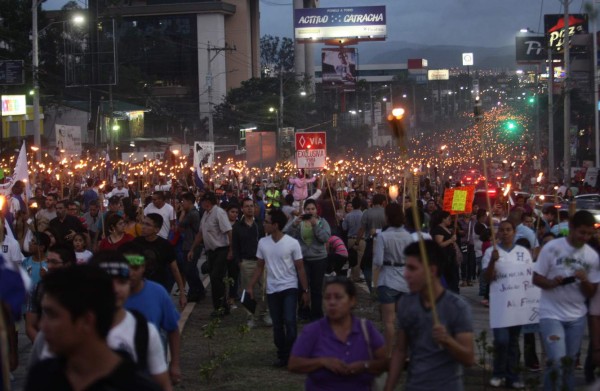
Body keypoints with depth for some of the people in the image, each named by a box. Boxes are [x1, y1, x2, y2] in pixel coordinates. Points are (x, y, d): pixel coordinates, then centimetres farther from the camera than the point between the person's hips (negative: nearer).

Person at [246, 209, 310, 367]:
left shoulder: (292, 243, -10)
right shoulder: (263, 243, 0)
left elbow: (300, 268, -5)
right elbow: (259, 267, 10)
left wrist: (305, 291, -6)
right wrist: (250, 286, 4)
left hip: (289, 288, -4)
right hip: (272, 290, 4)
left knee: (289, 321, -14)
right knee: (277, 325, 7)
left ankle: (291, 355, -4)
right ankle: (282, 356, 17)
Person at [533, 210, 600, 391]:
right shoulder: (551, 248, -9)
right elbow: (536, 279, -5)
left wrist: (584, 281, -17)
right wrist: (553, 282, -24)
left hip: (577, 316, 4)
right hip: (551, 314, -4)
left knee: (569, 362, 12)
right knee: (556, 361, -17)